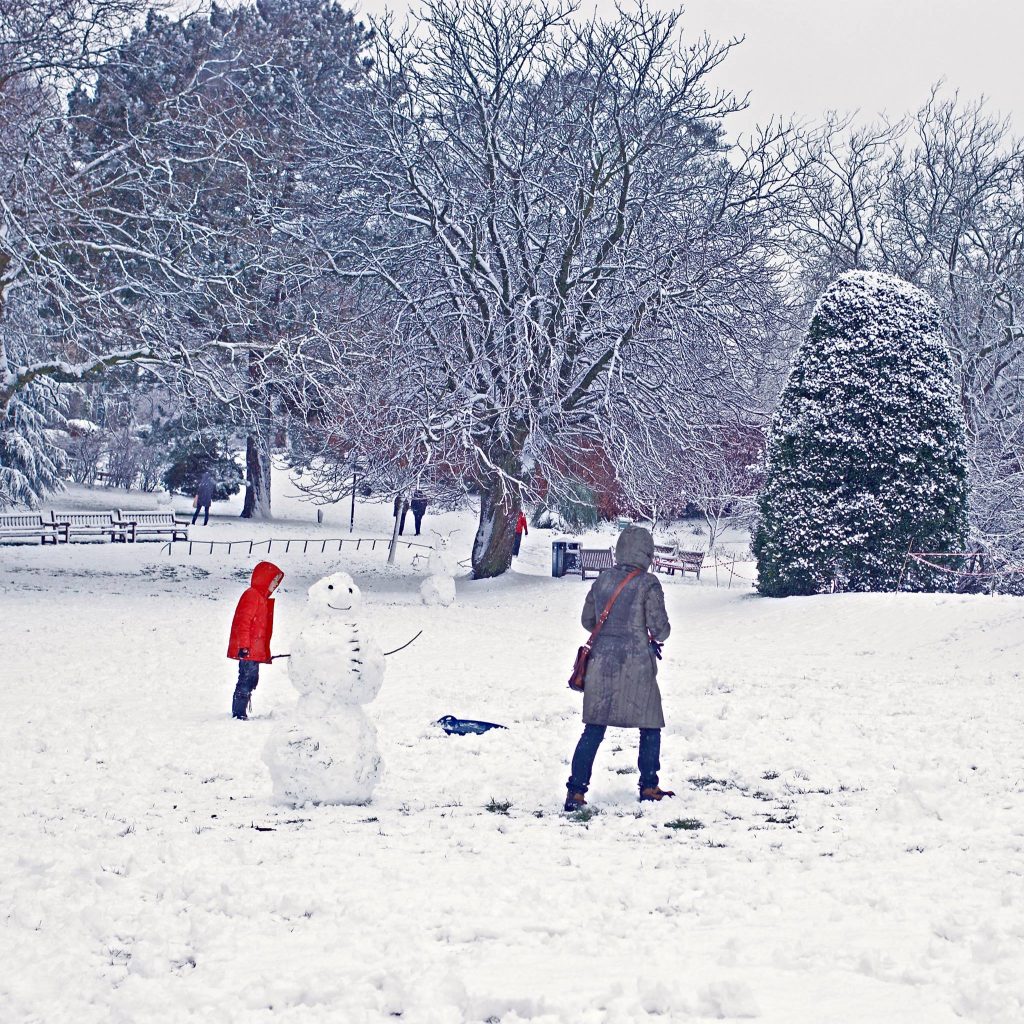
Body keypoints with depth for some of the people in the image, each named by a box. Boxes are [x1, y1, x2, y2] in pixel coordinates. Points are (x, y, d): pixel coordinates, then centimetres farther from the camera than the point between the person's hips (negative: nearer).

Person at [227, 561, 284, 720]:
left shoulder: (262, 598, 22)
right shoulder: (252, 595, -10)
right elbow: (243, 622, -17)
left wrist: (266, 653, 27)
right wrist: (244, 646, -23)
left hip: (255, 651, 10)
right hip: (248, 651, -10)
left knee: (251, 680, 12)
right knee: (247, 680, -12)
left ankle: (240, 713, 17)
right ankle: (238, 713, -12)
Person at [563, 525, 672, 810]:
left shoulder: (603, 580, 6)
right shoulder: (648, 583, -9)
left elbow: (587, 620, 13)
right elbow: (659, 628, -10)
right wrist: (655, 638, 13)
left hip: (601, 661, 4)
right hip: (636, 664, -4)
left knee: (593, 729, 6)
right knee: (650, 727, 14)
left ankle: (576, 791, -1)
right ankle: (648, 787, 20)